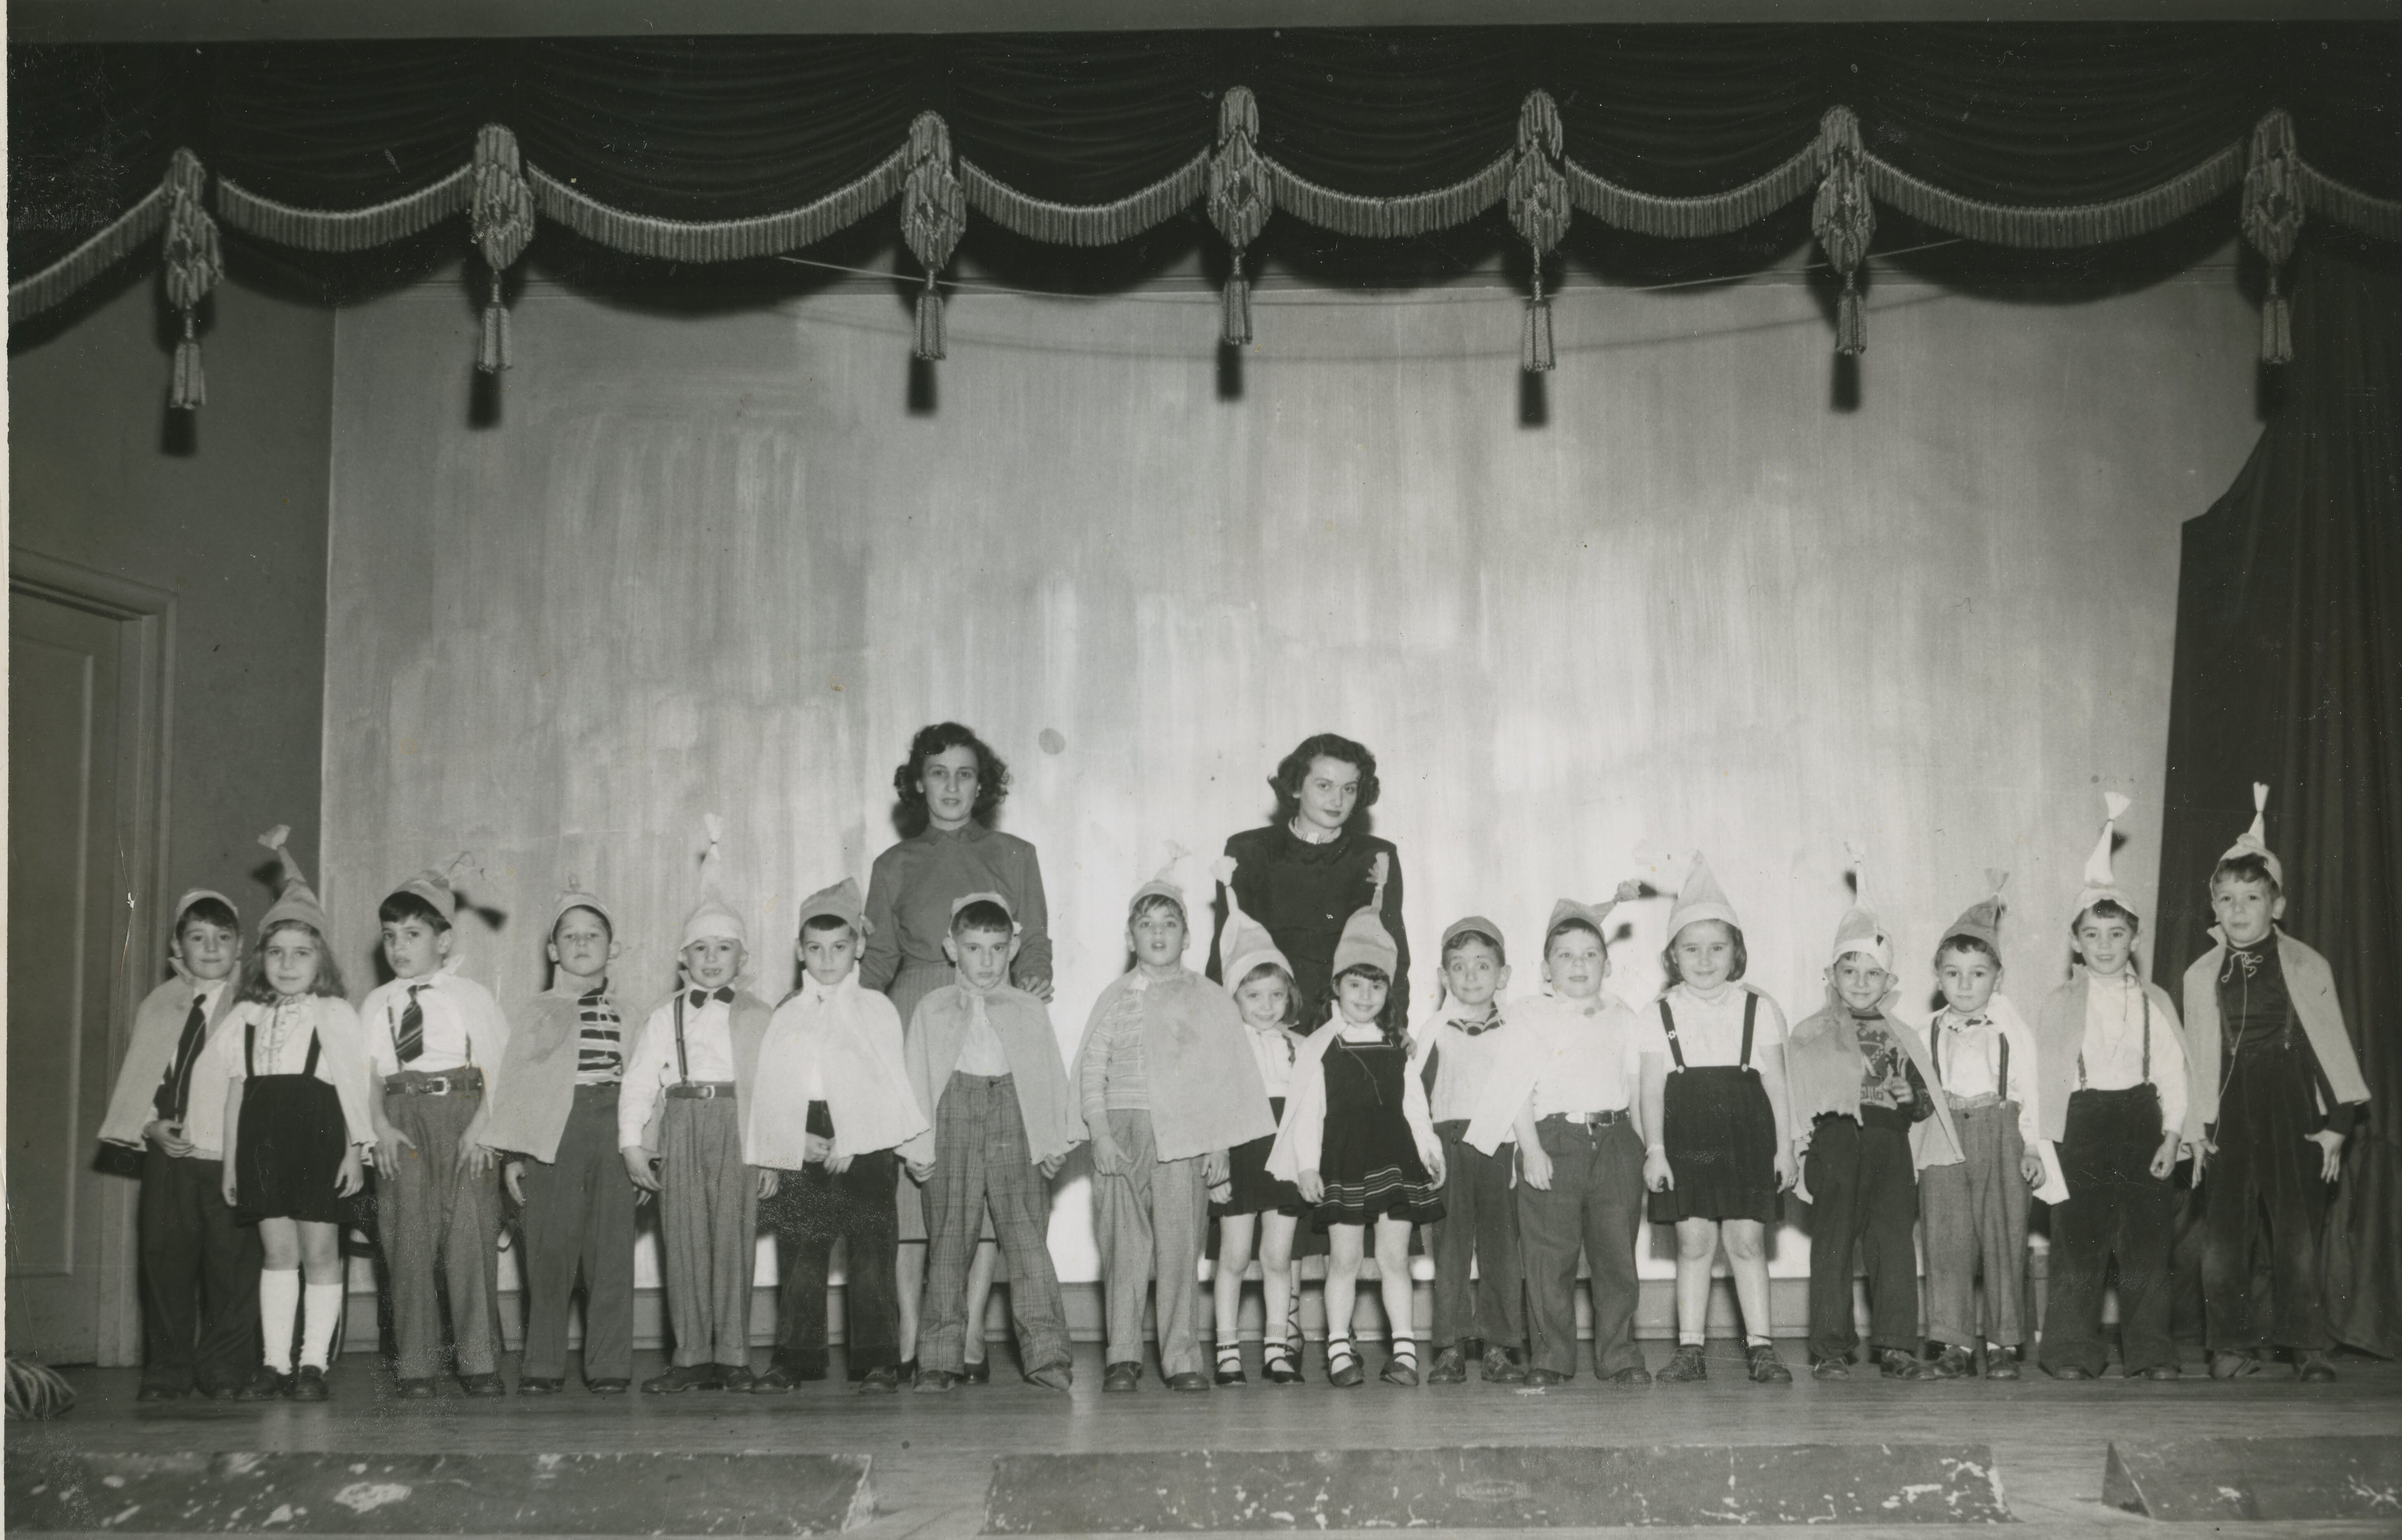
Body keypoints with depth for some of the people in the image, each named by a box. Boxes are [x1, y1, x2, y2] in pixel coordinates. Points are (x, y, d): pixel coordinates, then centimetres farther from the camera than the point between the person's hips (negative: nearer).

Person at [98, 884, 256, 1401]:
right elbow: (136, 1081, 12)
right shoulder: (156, 1008, 12)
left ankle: (224, 1370, 11)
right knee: (165, 1261, 3)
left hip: (234, 1158, -2)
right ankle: (167, 1371, 14)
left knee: (233, 1263, 0)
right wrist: (152, 1127, -4)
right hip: (170, 1156, 2)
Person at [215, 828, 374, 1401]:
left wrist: (356, 1147, -5)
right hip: (262, 1134, 3)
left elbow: (354, 1084, 0)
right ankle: (274, 1362, 9)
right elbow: (237, 1090, 15)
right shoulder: (247, 1018, 13)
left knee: (320, 1248, -1)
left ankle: (313, 1362, 5)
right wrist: (230, 1159, 13)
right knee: (277, 1248, 5)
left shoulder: (335, 1014, 2)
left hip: (317, 1129, -3)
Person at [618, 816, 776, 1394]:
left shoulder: (759, 1016, 7)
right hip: (681, 1125, 2)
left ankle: (732, 1354, 4)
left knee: (734, 1238, -2)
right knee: (684, 1240, 2)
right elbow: (638, 1081, 8)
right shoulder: (665, 1017, 11)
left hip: (737, 1127, -2)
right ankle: (691, 1355, 7)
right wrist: (633, 1144, -1)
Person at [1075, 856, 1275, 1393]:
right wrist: (1100, 1134, -4)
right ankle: (1123, 1356, 6)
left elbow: (1227, 1075, 6)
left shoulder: (1207, 999, 9)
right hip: (1122, 1130, 1)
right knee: (1124, 1243, 0)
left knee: (1181, 1244, -5)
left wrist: (1220, 1142, -2)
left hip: (1185, 1133, -1)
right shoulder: (1114, 999, 13)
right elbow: (1091, 1072, 8)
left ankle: (1182, 1358, 0)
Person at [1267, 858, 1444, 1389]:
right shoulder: (1322, 1046, 2)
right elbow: (1306, 1107, -1)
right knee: (1344, 1259, 0)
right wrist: (1306, 1162, -6)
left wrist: (1429, 1149, 11)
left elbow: (1413, 1103, 15)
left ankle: (1404, 1350, 5)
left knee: (1394, 1257, 2)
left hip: (1395, 1156, 2)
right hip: (1342, 1160, -2)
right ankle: (1340, 1351, 7)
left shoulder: (1397, 1046, 11)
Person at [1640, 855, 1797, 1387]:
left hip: (1746, 1137, 0)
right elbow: (1652, 1089, 2)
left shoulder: (1758, 1009, 5)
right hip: (1686, 1138, 0)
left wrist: (1785, 1146, 3)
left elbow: (1775, 1081, 6)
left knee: (1747, 1241, -1)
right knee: (1694, 1242, 2)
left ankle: (1760, 1346, 5)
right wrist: (1655, 1149, -5)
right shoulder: (1662, 1014, 4)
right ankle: (1691, 1347, 7)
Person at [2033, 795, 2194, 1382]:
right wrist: (2044, 1141, -4)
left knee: (2147, 1241, 0)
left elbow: (2172, 1072, 7)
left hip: (2141, 1123, 1)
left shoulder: (2155, 1002, 10)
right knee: (2078, 1241, -3)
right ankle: (2073, 1350, 5)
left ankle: (2148, 1350, 10)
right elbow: (2044, 1074, 3)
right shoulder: (2058, 1004, 5)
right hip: (2081, 1125, -1)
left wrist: (2172, 1135, -3)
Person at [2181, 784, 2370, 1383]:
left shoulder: (2307, 968, 1)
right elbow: (2199, 1057, 9)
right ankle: (2234, 1345, 10)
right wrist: (2196, 1127, 5)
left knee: (2300, 1232, -4)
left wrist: (2337, 1122, -1)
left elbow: (2332, 1045, 3)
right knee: (2223, 1233, -1)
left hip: (2293, 1113, -2)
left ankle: (2308, 1347, 6)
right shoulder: (2201, 976, 7)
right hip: (2230, 1115, 2)